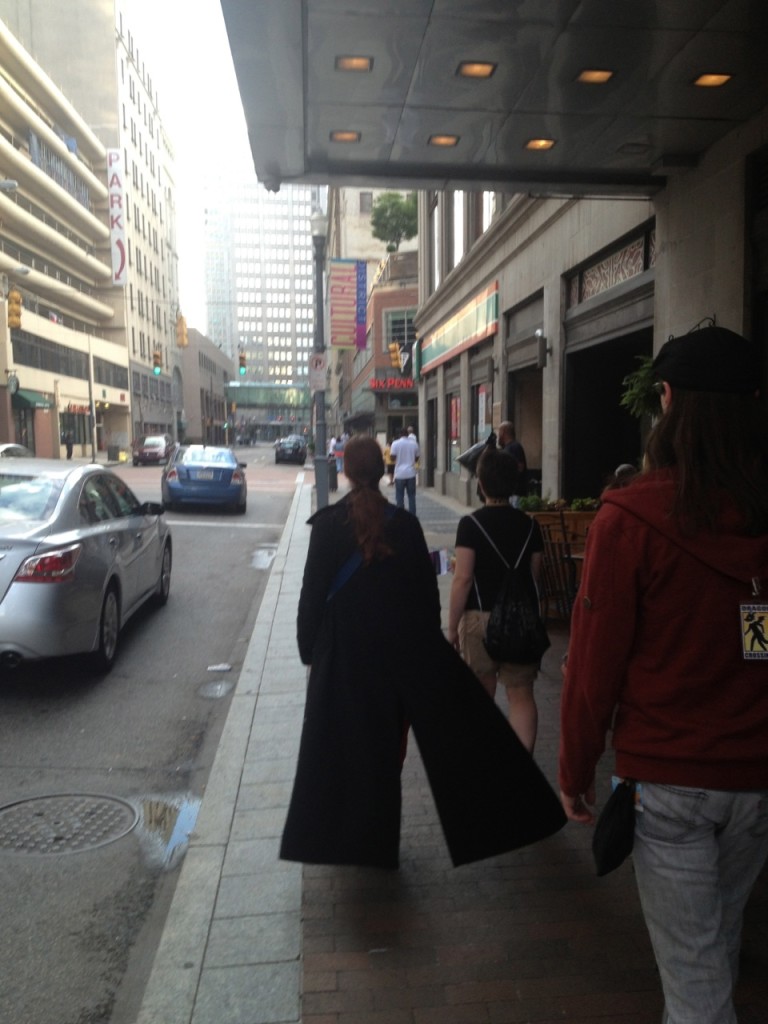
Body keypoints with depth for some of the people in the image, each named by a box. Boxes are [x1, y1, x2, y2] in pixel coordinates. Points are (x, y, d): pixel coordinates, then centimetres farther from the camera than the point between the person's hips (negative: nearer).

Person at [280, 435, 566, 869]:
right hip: (401, 649, 1)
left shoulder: (327, 524, -9)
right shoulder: (405, 524, -5)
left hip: (342, 651, -1)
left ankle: (342, 834, 21)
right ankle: (379, 837, 25)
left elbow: (312, 592, -6)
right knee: (389, 741, 14)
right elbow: (427, 590, -1)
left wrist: (309, 649, 4)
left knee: (342, 743, 11)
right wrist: (428, 643, 10)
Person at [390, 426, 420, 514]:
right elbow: (417, 458, 11)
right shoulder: (414, 443, 4)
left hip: (400, 473, -2)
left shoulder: (396, 443, -5)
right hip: (411, 473, 2)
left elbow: (393, 457, -8)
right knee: (412, 496, 8)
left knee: (399, 496, 5)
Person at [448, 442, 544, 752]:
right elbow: (535, 576, 6)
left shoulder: (470, 524, -10)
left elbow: (463, 579, -13)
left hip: (480, 617, -2)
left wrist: (452, 626, -5)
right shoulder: (529, 525, 1)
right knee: (521, 693, 5)